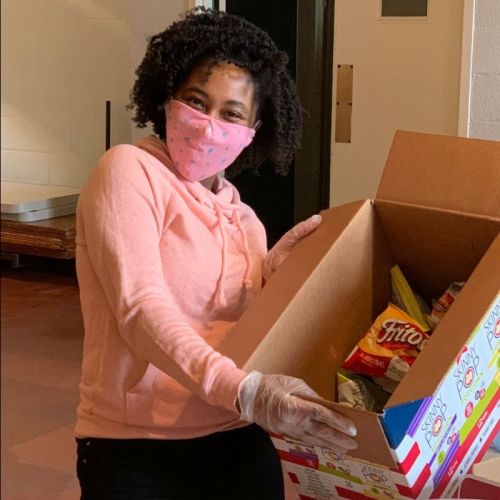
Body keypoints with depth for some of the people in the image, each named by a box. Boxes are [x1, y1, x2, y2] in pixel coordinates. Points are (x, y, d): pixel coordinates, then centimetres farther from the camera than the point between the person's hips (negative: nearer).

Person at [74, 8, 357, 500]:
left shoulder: (241, 217, 11)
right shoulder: (127, 171, -9)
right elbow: (141, 308, -22)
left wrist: (276, 267, -4)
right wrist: (243, 391, -34)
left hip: (239, 443, 6)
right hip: (135, 446, -6)